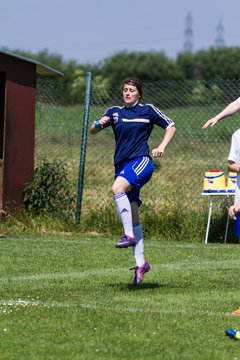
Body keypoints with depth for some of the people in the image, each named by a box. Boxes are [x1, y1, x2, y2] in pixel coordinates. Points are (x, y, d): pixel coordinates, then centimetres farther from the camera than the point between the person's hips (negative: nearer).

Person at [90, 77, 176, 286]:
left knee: (117, 188, -33)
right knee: (132, 215, 4)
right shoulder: (115, 112, 14)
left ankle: (129, 235, -30)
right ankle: (140, 263, 6)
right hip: (122, 165, 5)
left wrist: (162, 147, -6)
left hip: (141, 161, -5)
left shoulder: (148, 110, 4)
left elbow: (171, 127, 10)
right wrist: (99, 124, -12)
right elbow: (92, 131, 11)